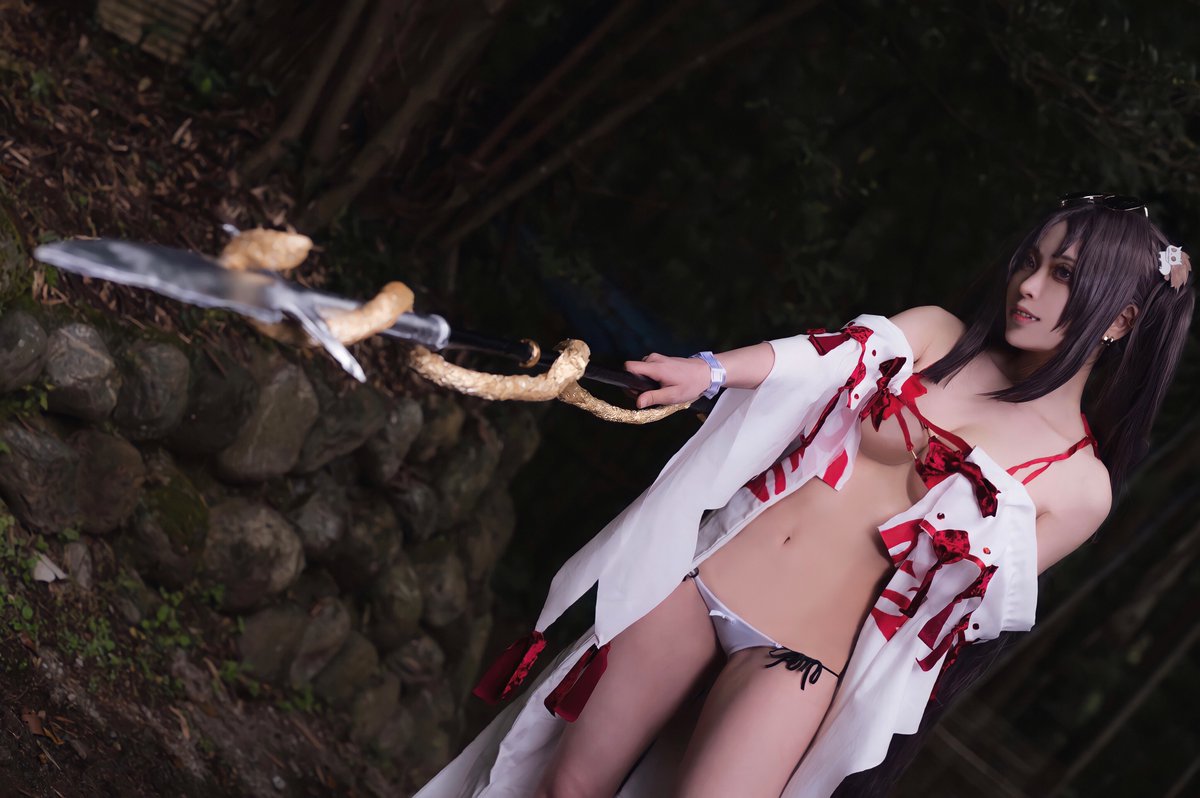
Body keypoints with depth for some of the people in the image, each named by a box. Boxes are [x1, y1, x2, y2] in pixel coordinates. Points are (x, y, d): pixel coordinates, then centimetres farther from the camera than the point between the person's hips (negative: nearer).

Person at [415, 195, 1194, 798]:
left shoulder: (1079, 483, -1)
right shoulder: (933, 335, 5)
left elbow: (980, 606, -4)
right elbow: (820, 356, -12)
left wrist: (984, 515, -23)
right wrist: (709, 370, -30)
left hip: (799, 656, -2)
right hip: (701, 574, 3)